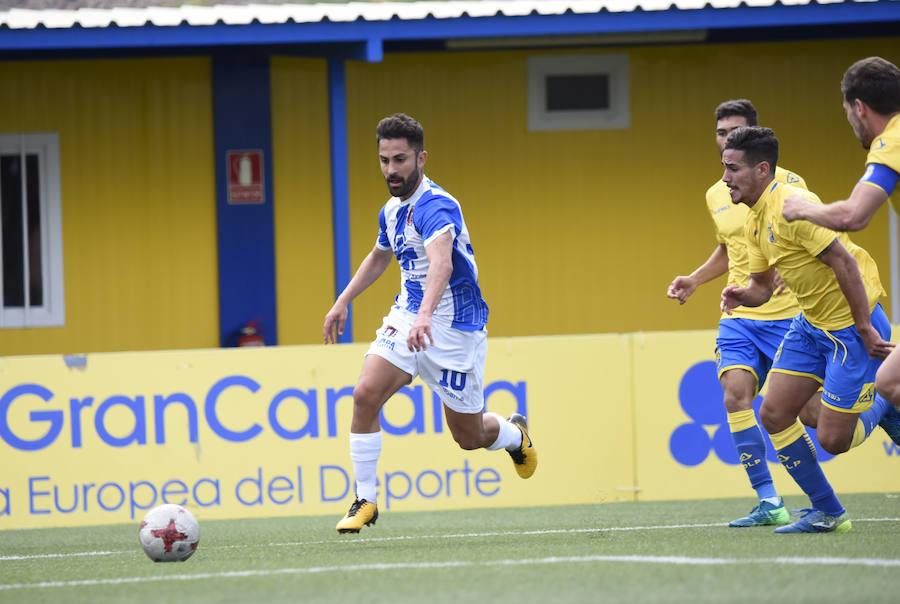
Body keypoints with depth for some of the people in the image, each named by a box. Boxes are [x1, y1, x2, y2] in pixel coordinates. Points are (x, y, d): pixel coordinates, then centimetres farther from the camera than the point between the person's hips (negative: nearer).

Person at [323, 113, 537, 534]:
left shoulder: (435, 206, -23)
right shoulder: (391, 210, 5)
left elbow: (442, 262, -43)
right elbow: (379, 257, 28)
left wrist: (426, 316, -59)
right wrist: (342, 302, 25)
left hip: (453, 328, -7)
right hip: (407, 317, 7)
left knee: (469, 435, 5)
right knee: (366, 393, -17)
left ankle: (514, 433, 41)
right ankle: (365, 501, -9)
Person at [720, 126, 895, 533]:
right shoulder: (754, 221, 8)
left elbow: (844, 261, -25)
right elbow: (763, 286, 15)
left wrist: (865, 329, -24)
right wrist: (743, 295, -9)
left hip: (853, 323, -9)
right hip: (811, 324, 9)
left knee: (833, 439, -8)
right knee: (774, 415, 1)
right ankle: (827, 513, 11)